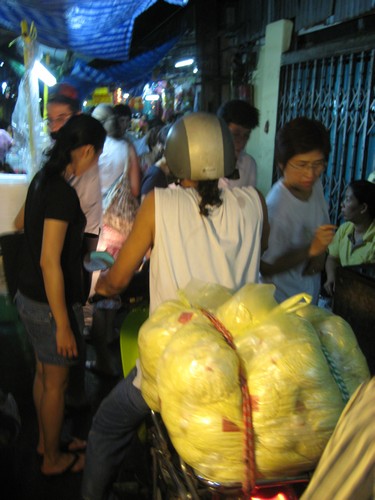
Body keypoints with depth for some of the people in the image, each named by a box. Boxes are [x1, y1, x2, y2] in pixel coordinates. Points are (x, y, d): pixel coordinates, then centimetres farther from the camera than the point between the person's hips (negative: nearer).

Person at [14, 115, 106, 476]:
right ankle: (53, 460, 32)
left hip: (28, 295, 9)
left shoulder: (43, 179, 3)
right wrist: (63, 324, -22)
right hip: (49, 303, -9)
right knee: (56, 382, 10)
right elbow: (49, 261, -27)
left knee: (43, 373, 24)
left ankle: (46, 440, 44)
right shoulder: (62, 191, -24)